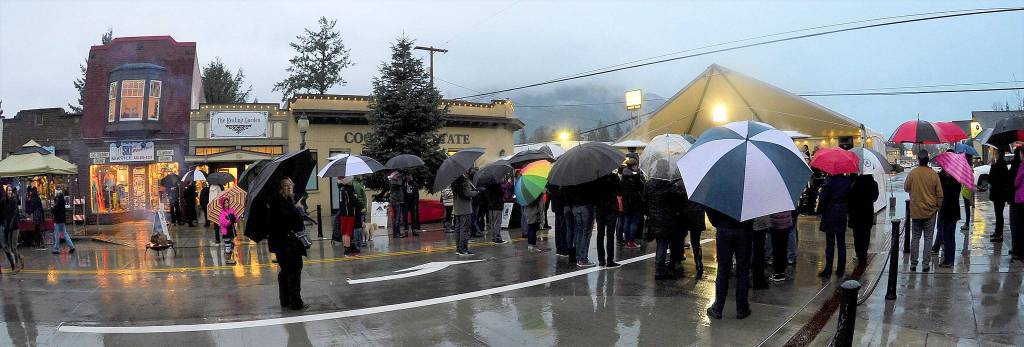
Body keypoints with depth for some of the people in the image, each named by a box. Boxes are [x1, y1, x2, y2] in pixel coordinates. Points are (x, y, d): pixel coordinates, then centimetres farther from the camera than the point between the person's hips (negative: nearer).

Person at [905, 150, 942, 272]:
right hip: (930, 211, 0)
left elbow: (906, 188, 5)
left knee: (915, 237, 9)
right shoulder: (933, 174, -8)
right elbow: (939, 194, -2)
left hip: (915, 211, 0)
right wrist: (938, 206, 12)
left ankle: (913, 263, 10)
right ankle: (926, 264, 9)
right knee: (928, 238, 8)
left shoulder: (912, 173, -9)